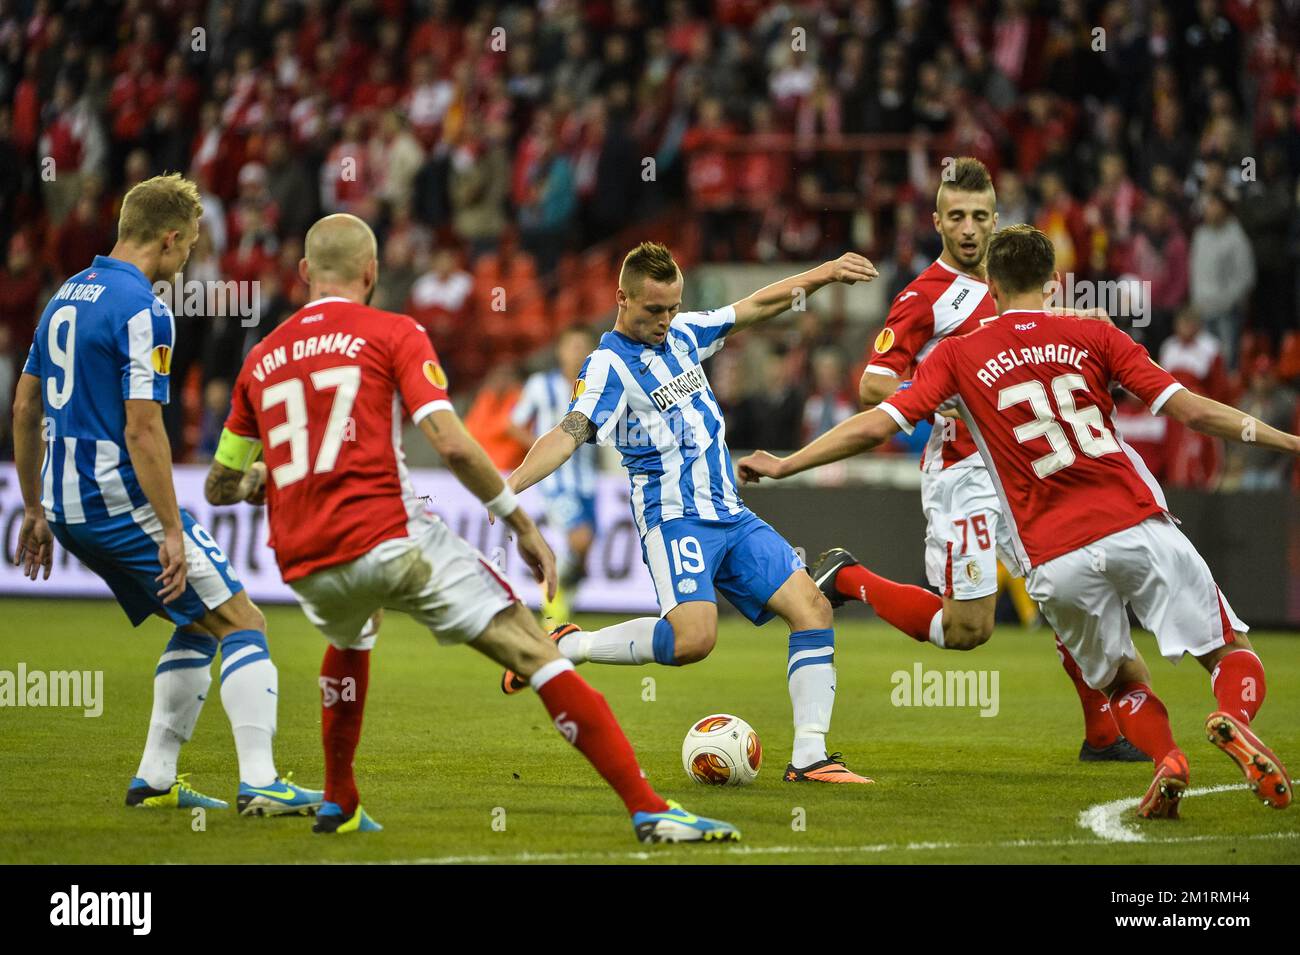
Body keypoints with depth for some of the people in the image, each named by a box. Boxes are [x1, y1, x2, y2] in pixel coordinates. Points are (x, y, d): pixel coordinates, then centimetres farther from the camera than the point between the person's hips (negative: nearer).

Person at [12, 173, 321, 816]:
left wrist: (35, 509, 23)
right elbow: (142, 431, -20)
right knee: (242, 621, -3)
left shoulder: (67, 295, 13)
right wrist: (172, 533, -18)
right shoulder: (142, 311, -15)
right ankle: (258, 783, -11)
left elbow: (25, 408, 18)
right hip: (120, 500, -9)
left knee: (200, 625, 18)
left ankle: (154, 780, 14)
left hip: (68, 505, 9)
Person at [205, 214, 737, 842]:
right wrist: (523, 525, -1)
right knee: (534, 651, -5)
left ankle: (338, 804, 39)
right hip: (391, 541, -5)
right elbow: (450, 443, -10)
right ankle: (649, 809, -17)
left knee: (351, 637, 40)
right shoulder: (392, 334, 4)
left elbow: (219, 487, 23)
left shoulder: (260, 359, 17)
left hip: (304, 567, 5)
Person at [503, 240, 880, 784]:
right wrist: (511, 486, -41)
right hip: (674, 517, -8)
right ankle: (563, 648, -7)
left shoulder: (682, 334, 12)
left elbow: (757, 307, 26)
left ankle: (809, 757, -5)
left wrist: (825, 273, 21)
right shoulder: (610, 365, -10)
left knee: (812, 608, -4)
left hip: (731, 515, 8)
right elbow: (570, 433, -24)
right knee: (693, 637, -27)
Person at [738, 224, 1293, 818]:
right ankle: (1233, 718, -24)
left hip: (1056, 562, 1)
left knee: (1124, 680, 21)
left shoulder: (959, 355, 9)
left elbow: (875, 427, 3)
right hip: (1137, 526, -1)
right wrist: (1283, 440, 11)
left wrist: (782, 465, 13)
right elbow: (1190, 411, 3)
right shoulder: (1094, 337, 9)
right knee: (1233, 653, 10)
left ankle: (1166, 759, -9)